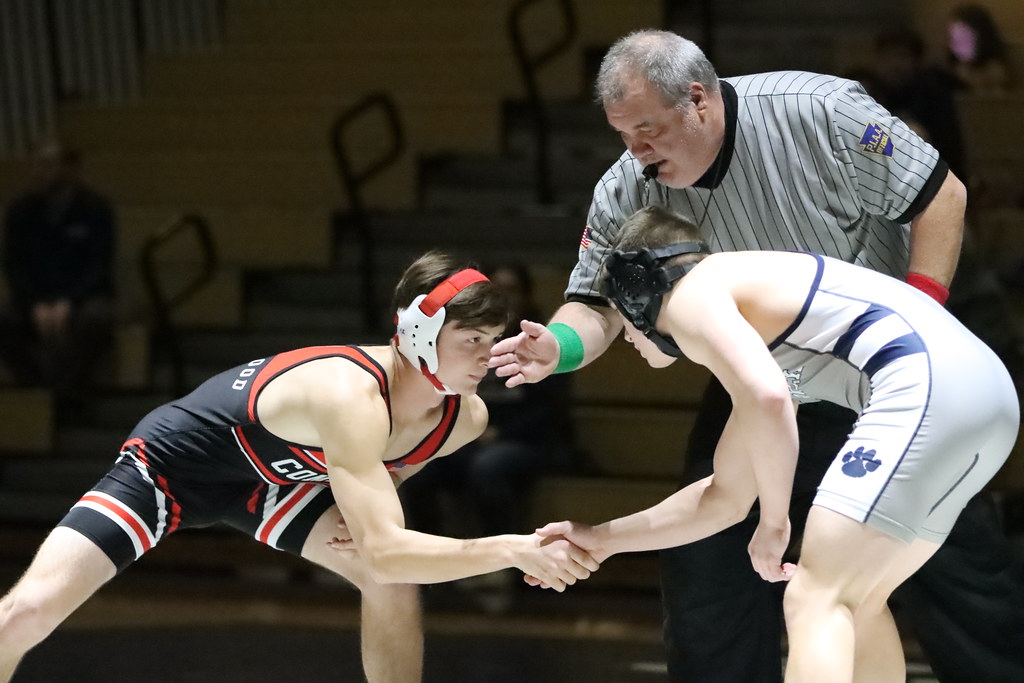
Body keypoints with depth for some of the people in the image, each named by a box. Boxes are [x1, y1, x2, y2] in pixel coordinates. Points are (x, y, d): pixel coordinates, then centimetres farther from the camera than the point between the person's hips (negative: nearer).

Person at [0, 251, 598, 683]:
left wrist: (369, 508, -6)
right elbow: (384, 552, -48)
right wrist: (515, 551, -47)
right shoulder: (351, 397, -40)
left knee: (394, 585, -12)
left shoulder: (467, 418, -14)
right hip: (174, 462, -7)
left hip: (272, 477, 7)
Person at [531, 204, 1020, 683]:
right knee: (854, 600, 22)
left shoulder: (690, 295, 5)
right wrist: (604, 538, 45)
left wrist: (774, 519, -4)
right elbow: (727, 497, 40)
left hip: (925, 383, -10)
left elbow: (767, 398, -16)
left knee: (813, 602, -12)